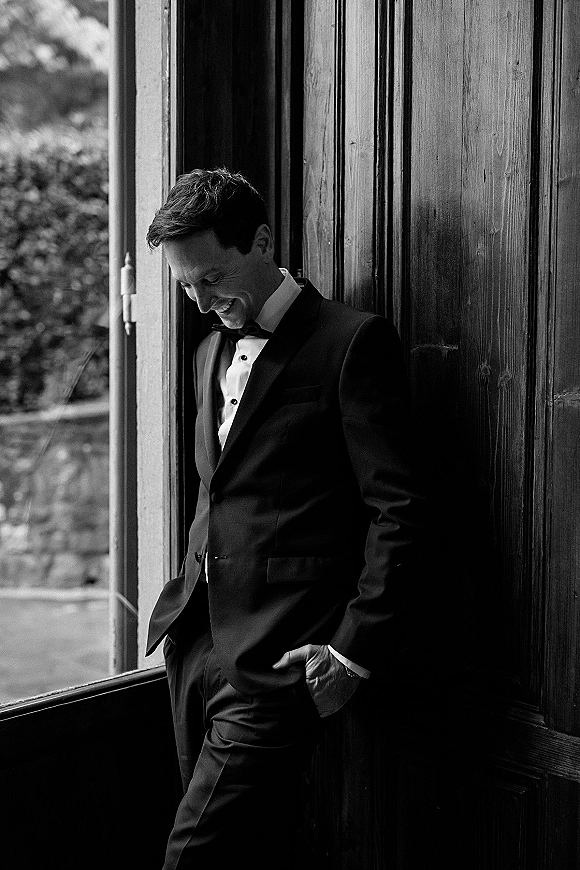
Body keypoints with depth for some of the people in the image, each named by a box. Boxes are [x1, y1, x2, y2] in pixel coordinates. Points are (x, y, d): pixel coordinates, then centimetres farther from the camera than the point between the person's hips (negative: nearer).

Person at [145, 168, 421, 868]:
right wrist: (187, 600, 15)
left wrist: (356, 648, -14)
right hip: (200, 639, 7)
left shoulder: (353, 343, -7)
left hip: (277, 654, -7)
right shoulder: (212, 351, 18)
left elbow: (396, 509, -11)